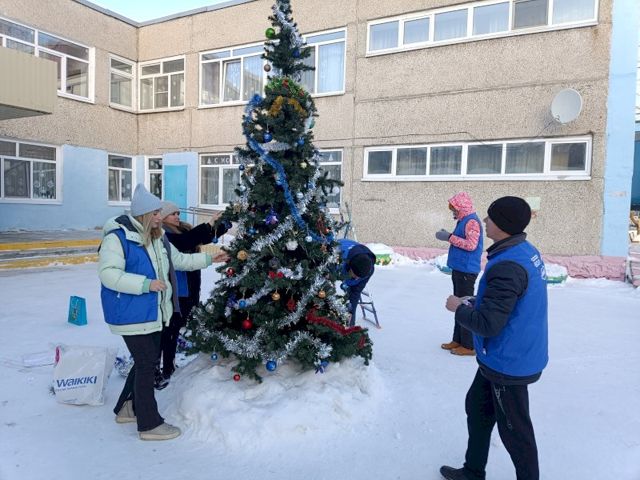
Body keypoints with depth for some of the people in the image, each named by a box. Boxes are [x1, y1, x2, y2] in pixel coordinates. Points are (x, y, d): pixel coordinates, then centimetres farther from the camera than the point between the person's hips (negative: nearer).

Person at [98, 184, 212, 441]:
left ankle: (126, 409, 37)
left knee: (147, 362, 18)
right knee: (146, 364, -4)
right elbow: (108, 273, -22)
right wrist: (146, 284, -27)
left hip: (153, 313, 9)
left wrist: (208, 258, 18)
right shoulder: (118, 237, -16)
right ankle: (149, 424, 10)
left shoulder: (158, 239, 10)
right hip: (131, 314, -9)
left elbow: (180, 260, 22)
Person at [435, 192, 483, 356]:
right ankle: (458, 340, 23)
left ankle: (469, 345, 2)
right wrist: (448, 236, 8)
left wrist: (449, 237, -20)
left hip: (466, 271, -10)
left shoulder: (472, 221, -14)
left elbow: (471, 244, -24)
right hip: (460, 269, 10)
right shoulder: (464, 221, 16)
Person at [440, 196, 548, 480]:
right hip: (508, 357, 10)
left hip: (509, 363, -10)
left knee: (514, 428, 10)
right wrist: (475, 304, 5)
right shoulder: (526, 252, 2)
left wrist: (459, 308, -12)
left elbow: (487, 325, -30)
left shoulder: (508, 266, -30)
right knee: (477, 406, 22)